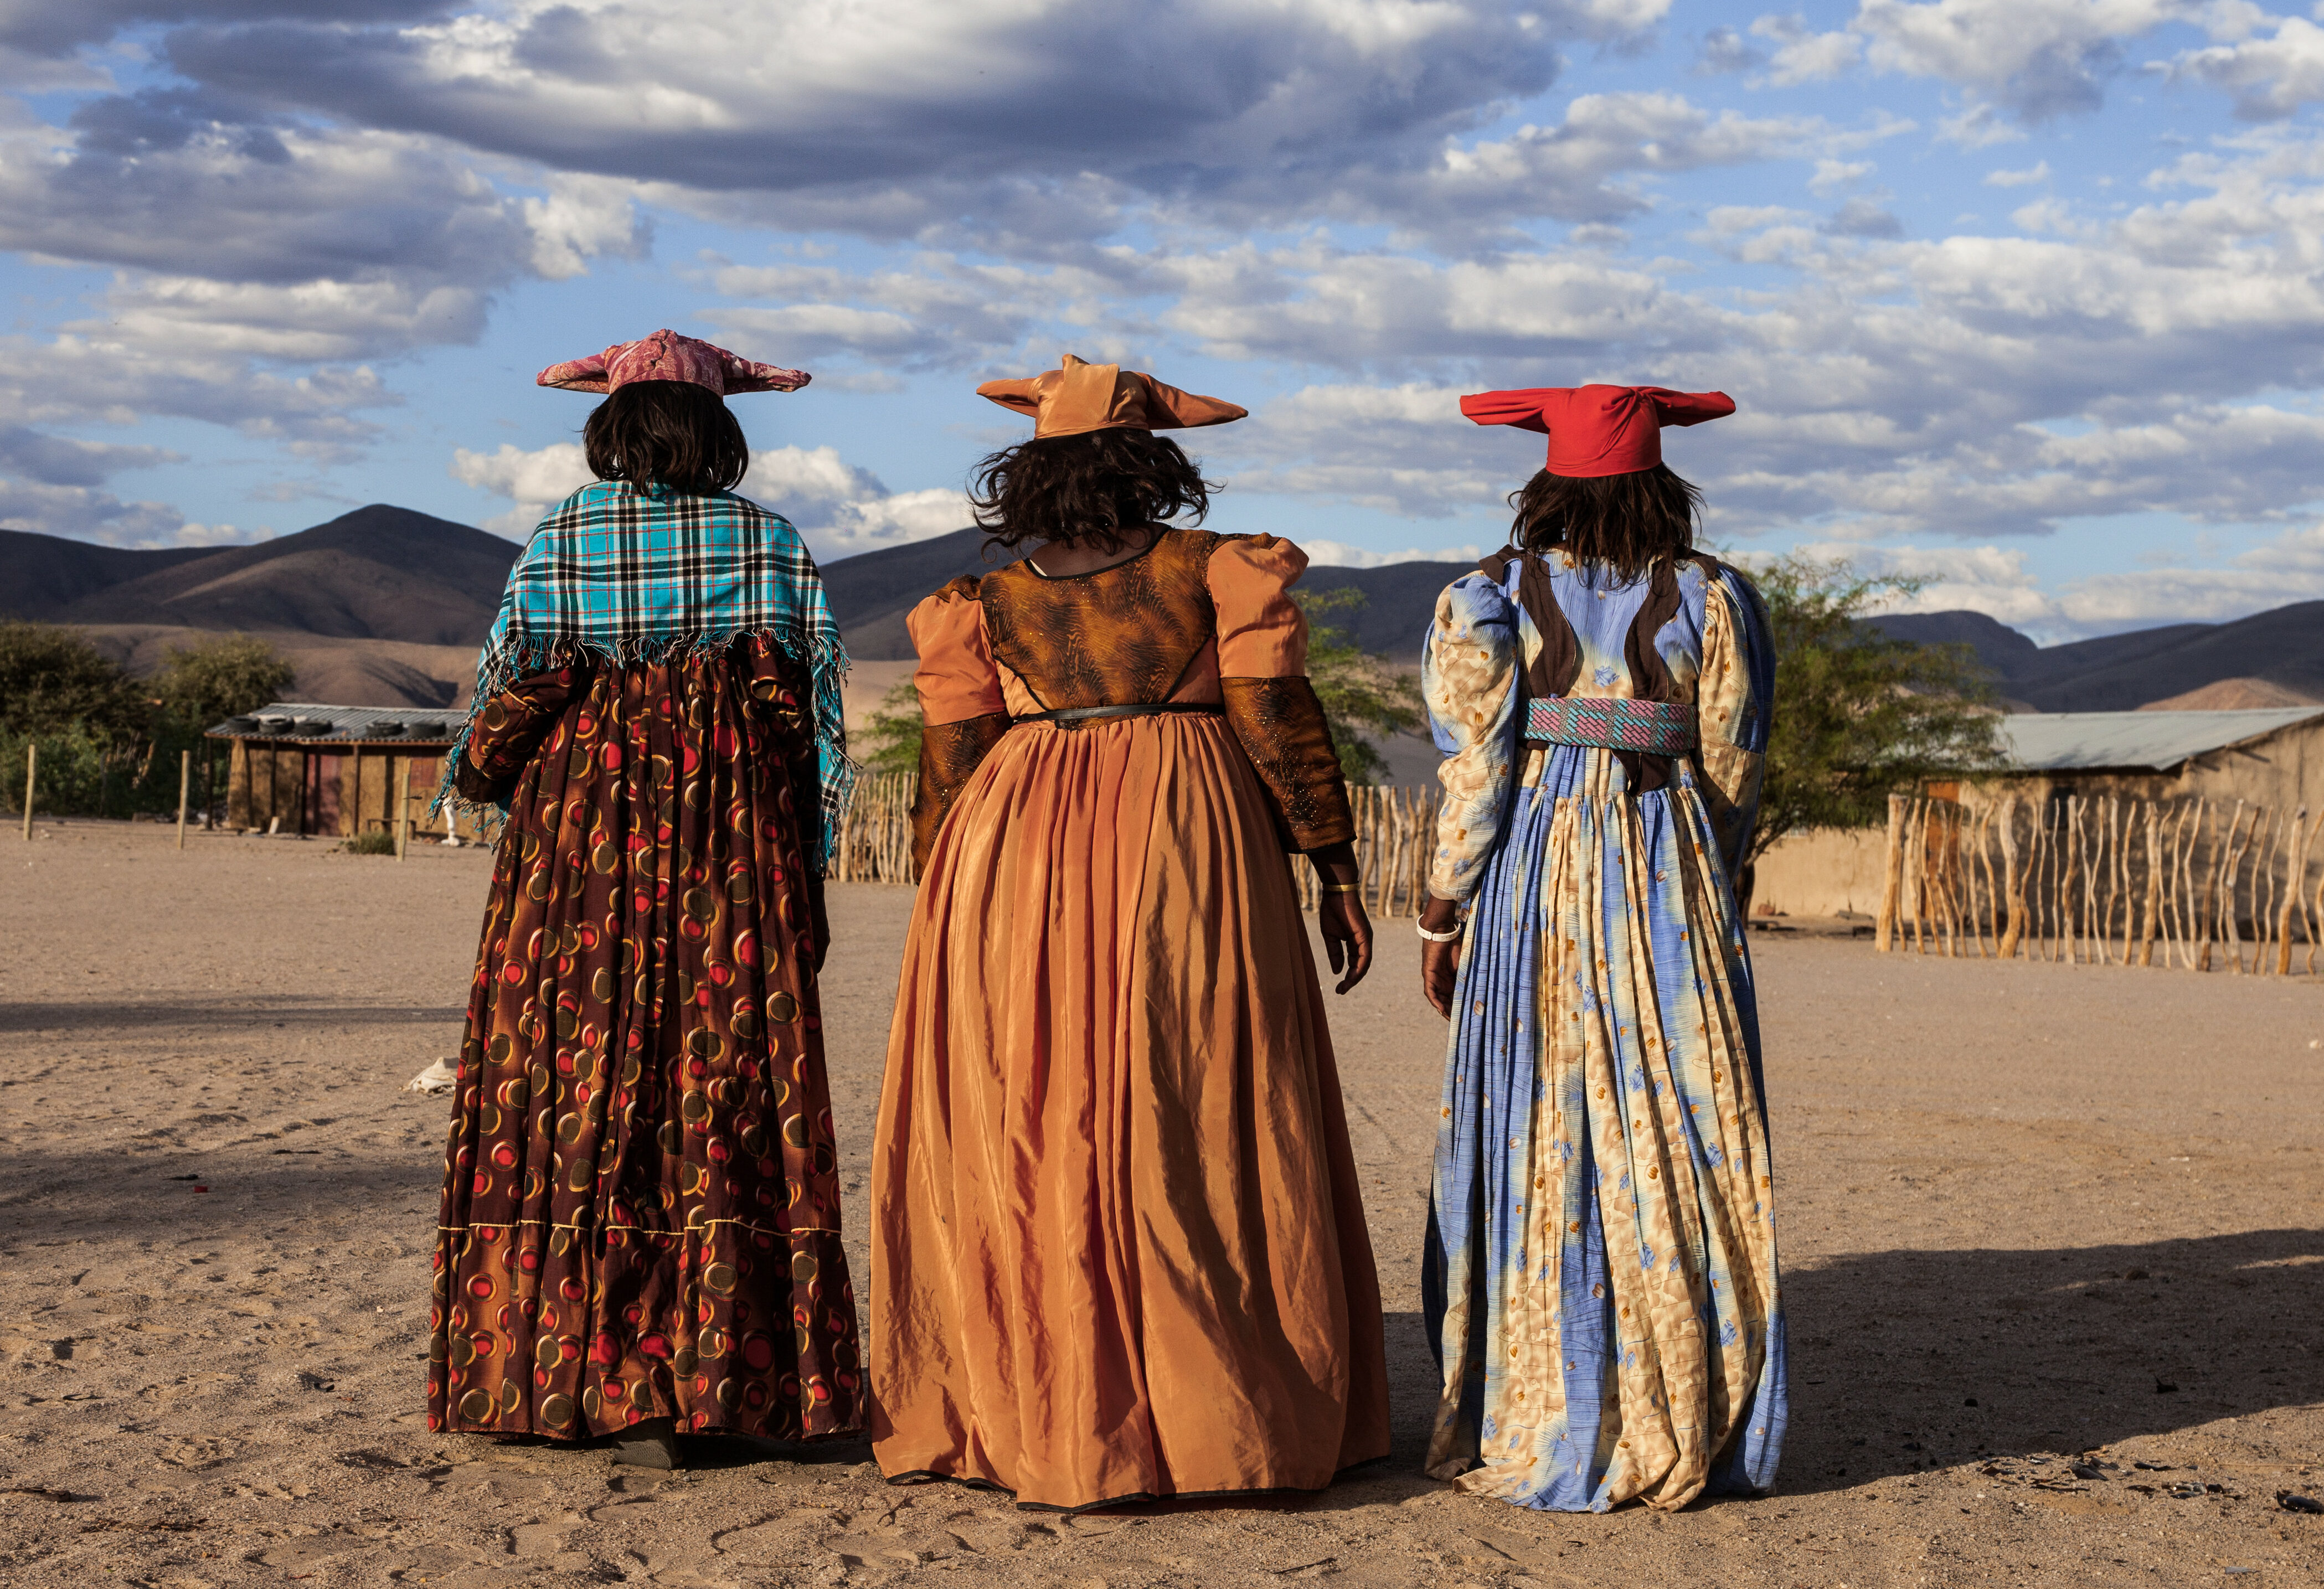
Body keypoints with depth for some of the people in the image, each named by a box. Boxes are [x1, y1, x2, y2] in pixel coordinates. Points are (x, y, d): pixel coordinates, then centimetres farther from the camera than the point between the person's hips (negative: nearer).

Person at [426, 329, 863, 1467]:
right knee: (727, 1088, 3)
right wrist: (805, 869, 7)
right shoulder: (771, 544, 3)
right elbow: (822, 714, 1)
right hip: (737, 858, 0)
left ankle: (605, 1382, 3)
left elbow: (501, 698, 6)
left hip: (580, 836, 0)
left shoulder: (556, 542, 2)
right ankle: (726, 1374, 3)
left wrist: (477, 781, 27)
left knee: (579, 1090, 4)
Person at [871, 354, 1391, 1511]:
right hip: (1188, 851, -1)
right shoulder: (1216, 572, 1)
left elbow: (949, 767, 6)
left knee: (1025, 1134, 6)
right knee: (1191, 1133, 4)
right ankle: (1209, 1417, 7)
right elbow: (1278, 723, -2)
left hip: (1018, 857, 2)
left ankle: (1036, 1420, 8)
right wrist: (1336, 869, 4)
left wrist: (942, 916, 16)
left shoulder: (986, 603, 6)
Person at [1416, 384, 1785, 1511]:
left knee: (1534, 1139, 4)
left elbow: (1475, 768, -4)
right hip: (1671, 878, 0)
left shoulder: (1492, 598, -1)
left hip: (1531, 883, 0)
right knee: (1673, 1147, 4)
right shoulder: (1710, 600, 2)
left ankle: (1531, 1430, 8)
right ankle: (1679, 1431, 8)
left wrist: (1441, 914, 3)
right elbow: (1731, 773, 4)